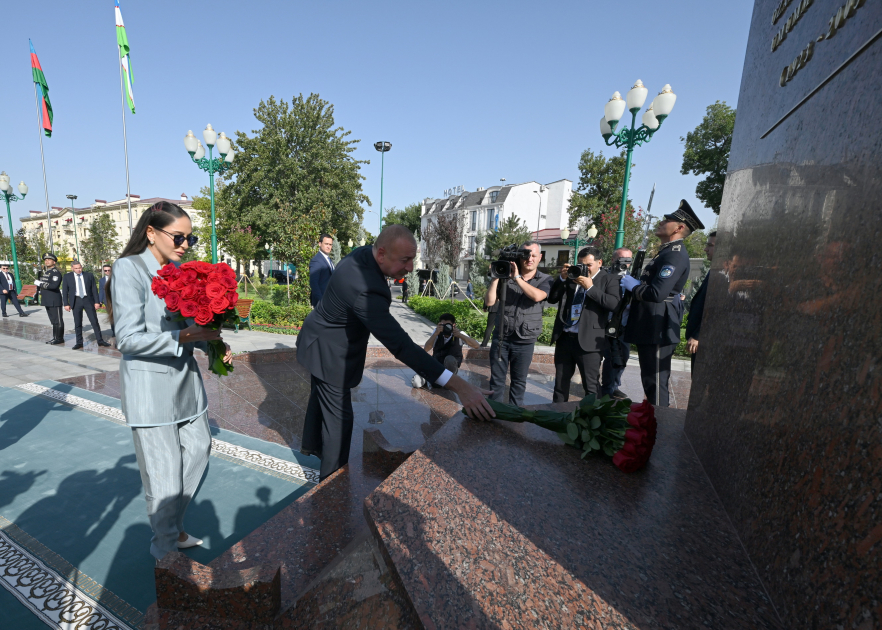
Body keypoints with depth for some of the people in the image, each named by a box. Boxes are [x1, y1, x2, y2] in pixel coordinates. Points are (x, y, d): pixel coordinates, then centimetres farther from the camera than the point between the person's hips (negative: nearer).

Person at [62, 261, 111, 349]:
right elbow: (64, 291, 4)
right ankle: (79, 343, 13)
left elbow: (94, 289, 4)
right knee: (77, 323, 5)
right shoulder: (67, 276, 3)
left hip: (88, 300, 0)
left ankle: (100, 341, 5)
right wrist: (66, 304, -3)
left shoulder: (89, 275, 3)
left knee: (94, 321, 0)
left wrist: (96, 302, -1)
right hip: (76, 301, 0)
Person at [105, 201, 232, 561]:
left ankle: (174, 528, 40)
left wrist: (212, 344, -5)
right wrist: (183, 337, -27)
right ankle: (166, 550, 29)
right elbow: (128, 338, -18)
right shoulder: (129, 268, -13)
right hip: (150, 386, -7)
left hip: (185, 379, 7)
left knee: (198, 451, 18)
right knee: (164, 478, 5)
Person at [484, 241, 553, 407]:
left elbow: (537, 296, -23)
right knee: (497, 379, 10)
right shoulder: (506, 276, -1)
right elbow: (489, 302, -6)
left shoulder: (546, 280, -1)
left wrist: (517, 278, -19)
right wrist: (496, 277, -12)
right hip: (501, 336, 1)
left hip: (525, 340, 0)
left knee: (519, 381, 14)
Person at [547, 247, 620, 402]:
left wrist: (590, 287, -18)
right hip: (564, 337, 5)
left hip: (588, 340, -4)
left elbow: (614, 304, -15)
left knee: (590, 386, 4)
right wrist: (562, 278, -6)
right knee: (560, 382, 16)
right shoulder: (571, 276, 12)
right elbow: (552, 299, 7)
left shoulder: (609, 280, 1)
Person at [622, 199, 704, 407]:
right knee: (650, 381, 20)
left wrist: (632, 286, -11)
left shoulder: (675, 254, -15)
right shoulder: (667, 251, 18)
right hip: (650, 328, 11)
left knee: (656, 383, -1)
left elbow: (657, 293, -26)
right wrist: (635, 283, 5)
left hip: (657, 329, -10)